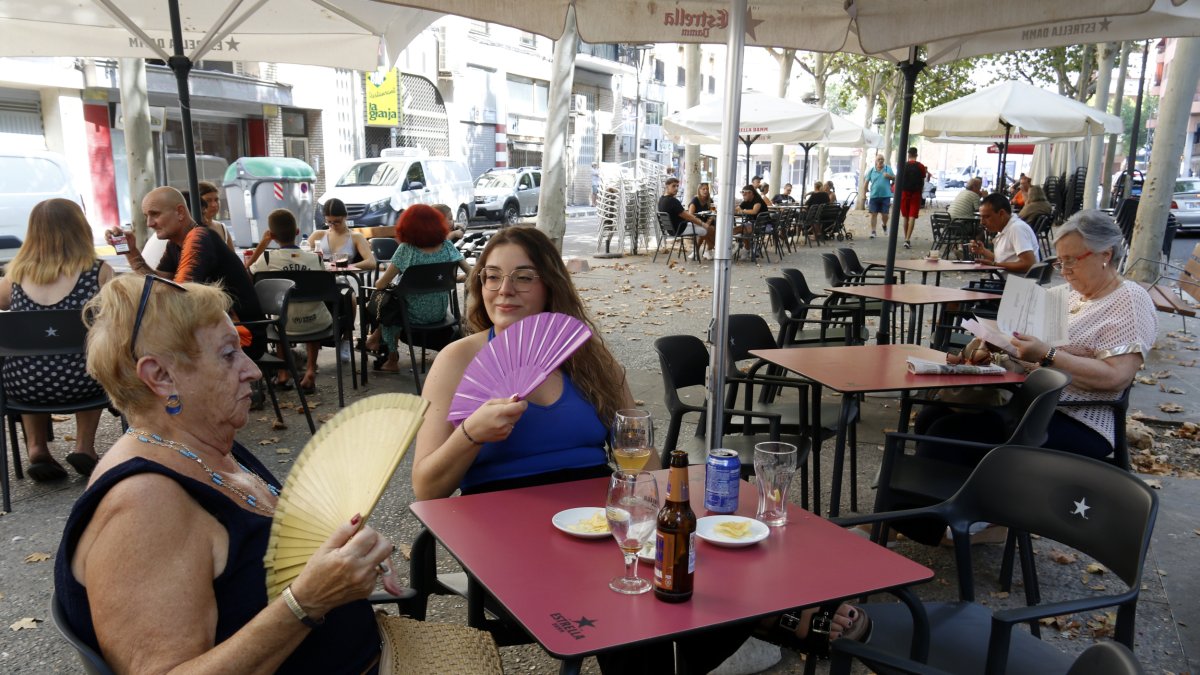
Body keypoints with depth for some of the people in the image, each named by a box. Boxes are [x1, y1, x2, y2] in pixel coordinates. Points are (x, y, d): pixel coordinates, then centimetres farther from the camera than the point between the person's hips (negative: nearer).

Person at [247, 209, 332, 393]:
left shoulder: (268, 258, -10)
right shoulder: (314, 258, -6)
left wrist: (262, 244, 8)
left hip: (286, 325, 0)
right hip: (316, 324, 0)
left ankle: (282, 372, 33)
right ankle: (310, 369, 22)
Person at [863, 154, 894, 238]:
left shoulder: (888, 169, 4)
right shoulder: (871, 170, 4)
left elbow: (895, 178, 9)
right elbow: (866, 182, 6)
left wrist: (889, 176, -12)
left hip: (885, 196, 0)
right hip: (874, 196, 0)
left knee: (885, 214, 2)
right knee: (874, 214, -1)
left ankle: (884, 225, 32)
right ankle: (873, 231, 5)